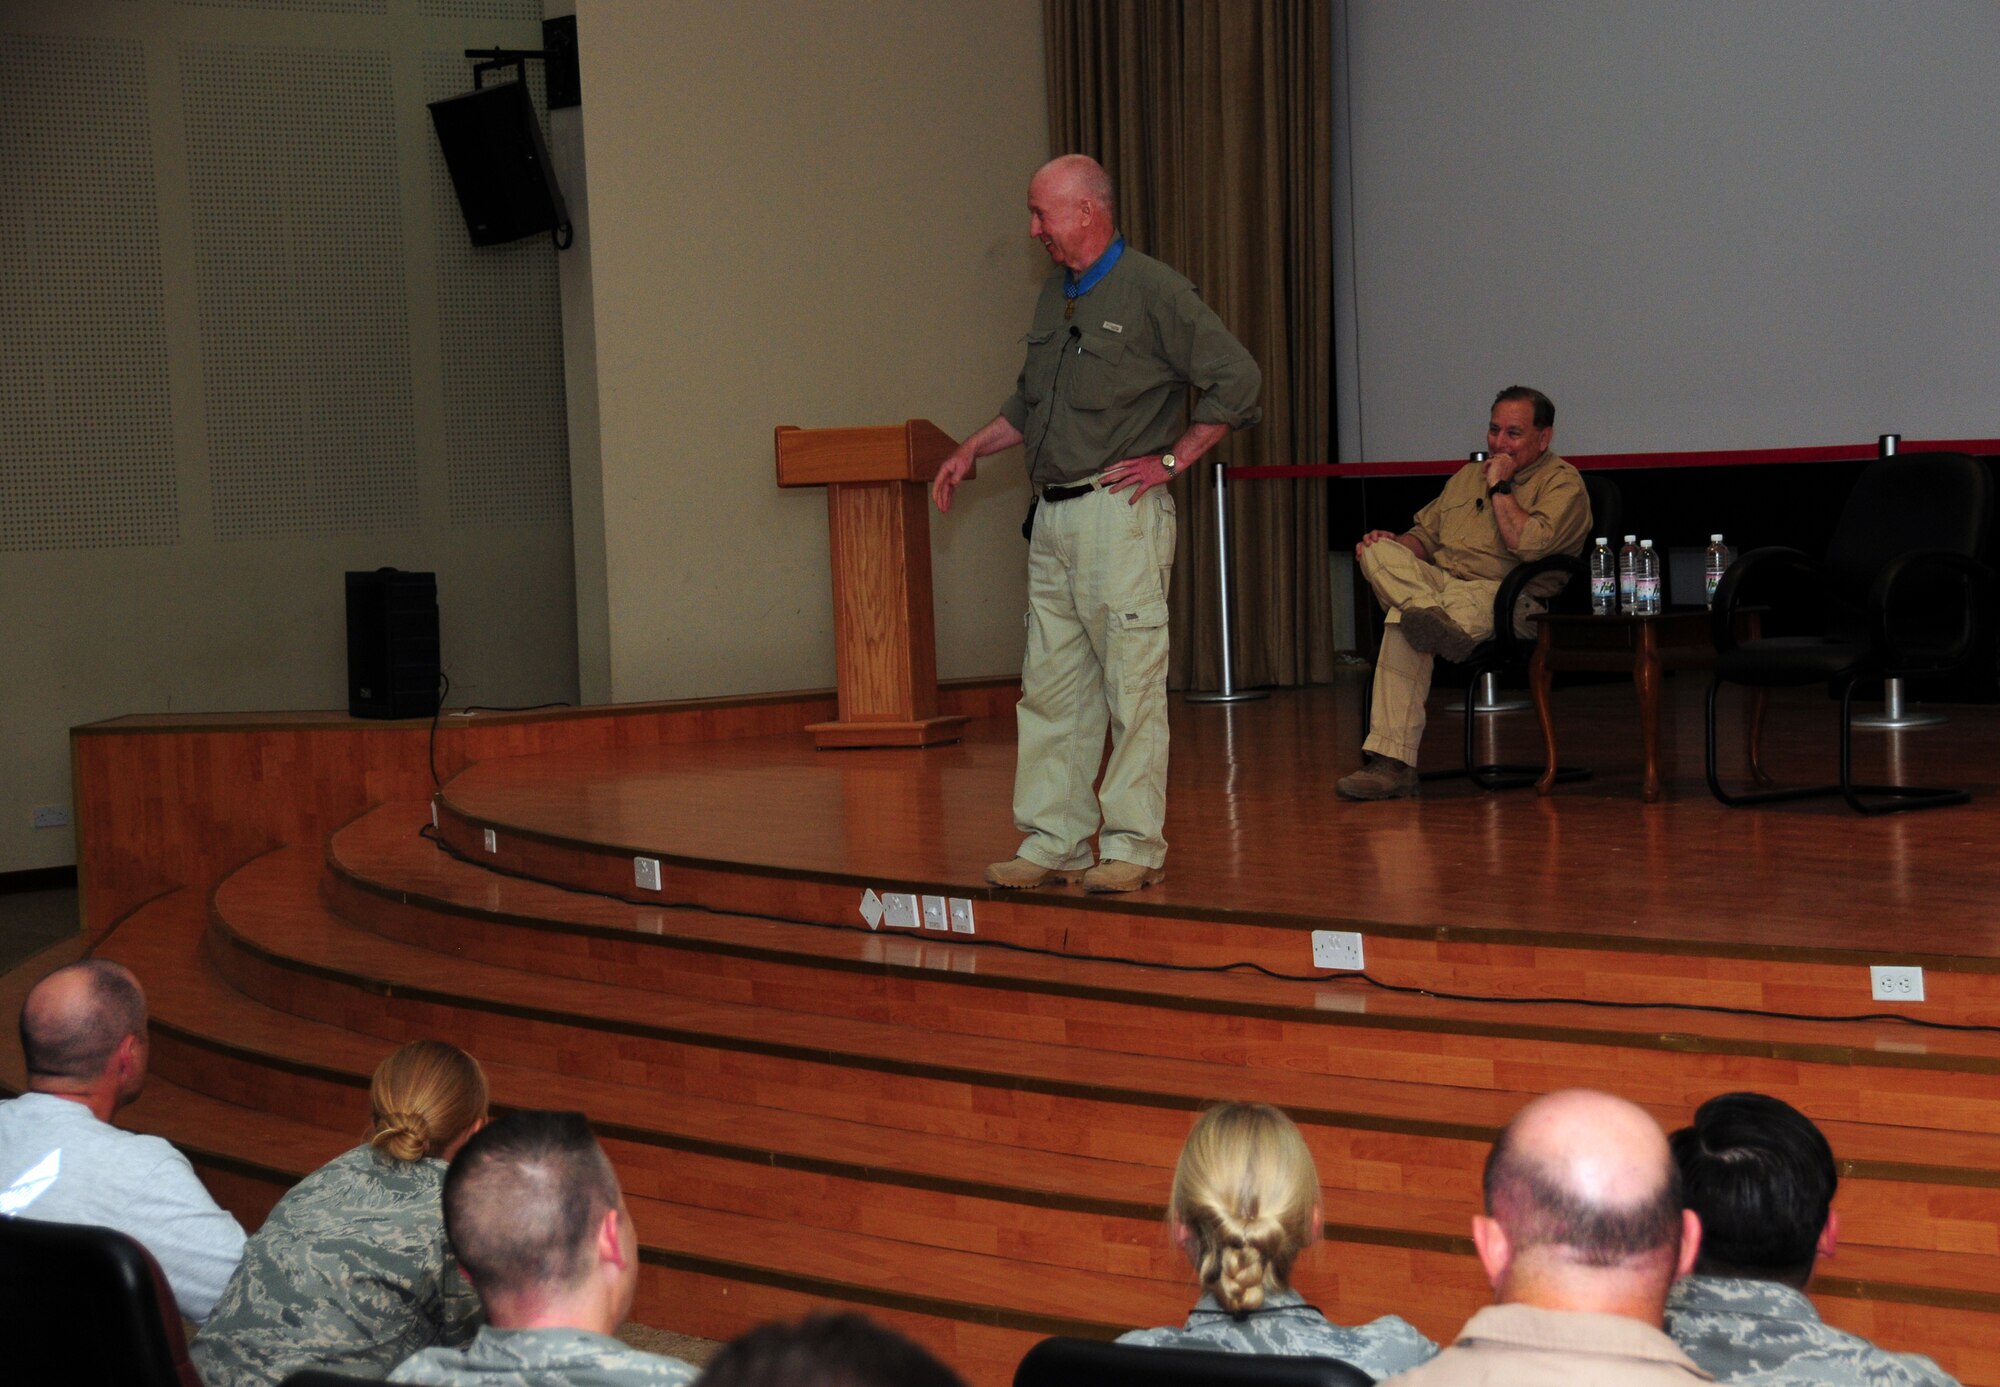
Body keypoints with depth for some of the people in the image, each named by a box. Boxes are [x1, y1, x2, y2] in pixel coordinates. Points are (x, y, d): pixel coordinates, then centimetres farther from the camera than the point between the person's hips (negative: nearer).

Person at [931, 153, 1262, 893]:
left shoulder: (1152, 291, -8)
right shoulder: (1054, 296, 16)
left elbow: (1237, 379, -10)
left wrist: (1171, 459, -8)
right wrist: (971, 450, 20)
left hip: (1120, 515, -8)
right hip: (1054, 518, 8)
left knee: (1132, 686, -4)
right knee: (1051, 687, 8)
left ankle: (1134, 845, 2)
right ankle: (1053, 841, 14)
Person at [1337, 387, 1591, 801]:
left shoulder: (1562, 483, 2)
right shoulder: (1468, 476, 28)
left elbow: (1529, 545, -17)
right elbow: (1425, 534, 29)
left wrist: (1499, 487, -7)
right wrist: (1392, 545, 6)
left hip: (1502, 593, -7)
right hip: (1435, 583, 7)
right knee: (1380, 552, -26)